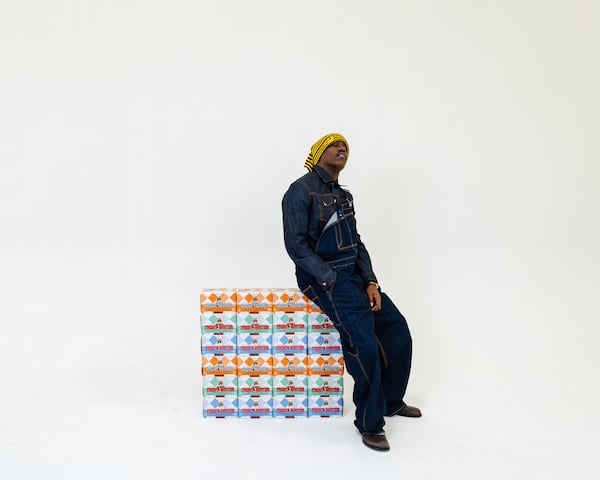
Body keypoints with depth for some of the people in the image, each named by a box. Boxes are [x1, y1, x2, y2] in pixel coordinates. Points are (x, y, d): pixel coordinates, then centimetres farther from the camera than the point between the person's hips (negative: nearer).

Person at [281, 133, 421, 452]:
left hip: (353, 273, 8)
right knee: (362, 333, -25)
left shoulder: (344, 196, 16)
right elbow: (296, 245, -15)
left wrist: (370, 282, -1)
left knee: (396, 328, 1)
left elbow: (357, 244, 15)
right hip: (320, 277, -8)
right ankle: (370, 423, -13)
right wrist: (332, 282, -19)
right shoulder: (302, 190, -8)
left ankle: (391, 401, 22)